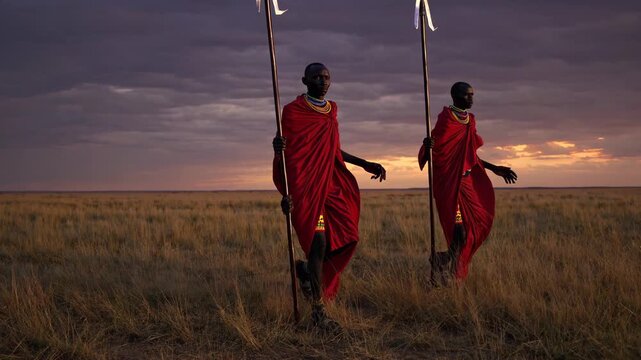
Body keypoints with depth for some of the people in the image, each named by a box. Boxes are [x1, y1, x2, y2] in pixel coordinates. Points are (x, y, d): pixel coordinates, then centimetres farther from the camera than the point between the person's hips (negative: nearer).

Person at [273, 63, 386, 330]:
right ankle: (318, 311, -6)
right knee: (319, 241, -14)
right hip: (305, 186, -7)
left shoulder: (331, 111, 16)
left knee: (345, 238, 0)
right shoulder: (293, 111, -5)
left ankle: (307, 270, 27)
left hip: (329, 185, 7)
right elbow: (285, 155, -7)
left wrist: (365, 165, 24)